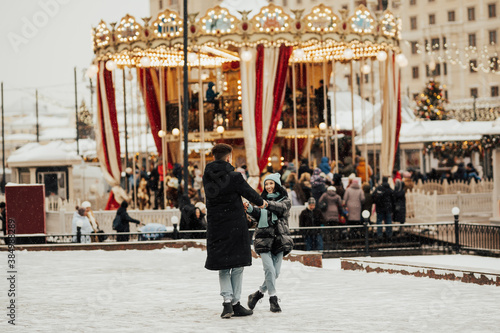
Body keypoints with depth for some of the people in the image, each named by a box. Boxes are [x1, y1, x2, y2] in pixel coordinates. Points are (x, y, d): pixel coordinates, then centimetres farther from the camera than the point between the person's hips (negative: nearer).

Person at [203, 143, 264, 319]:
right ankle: (235, 304, 10)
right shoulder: (234, 177, -14)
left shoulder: (207, 177, 2)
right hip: (235, 226, -4)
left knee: (223, 268, 12)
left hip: (216, 228, 4)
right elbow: (249, 193, -1)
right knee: (237, 265, 8)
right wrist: (261, 202, 22)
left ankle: (227, 300, -4)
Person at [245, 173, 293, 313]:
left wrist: (267, 204, -34)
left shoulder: (285, 200, 9)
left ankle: (257, 294, 17)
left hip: (279, 238, 0)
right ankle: (273, 299, -5)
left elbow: (282, 207, -15)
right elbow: (258, 215, 1)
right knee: (269, 269, -14)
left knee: (275, 272, -2)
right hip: (264, 237, 0)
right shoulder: (263, 199, 17)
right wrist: (250, 209, -21)